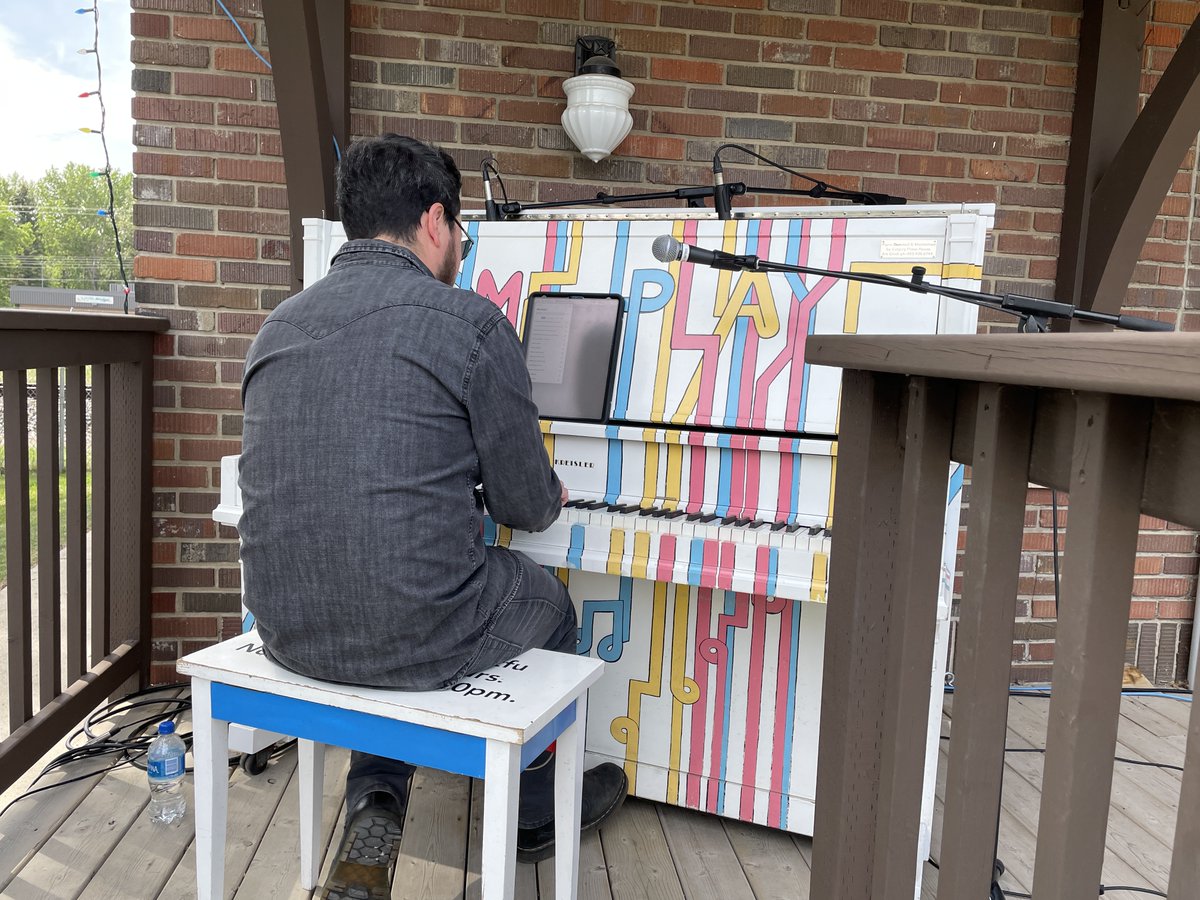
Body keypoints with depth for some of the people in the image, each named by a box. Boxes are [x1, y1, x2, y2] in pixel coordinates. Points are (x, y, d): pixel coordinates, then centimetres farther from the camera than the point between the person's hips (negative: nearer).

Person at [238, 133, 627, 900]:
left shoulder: (279, 326, 8)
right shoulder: (472, 323, -10)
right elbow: (529, 507, -3)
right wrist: (551, 492, 21)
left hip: (287, 630, 6)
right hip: (416, 637, -5)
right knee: (548, 599, 26)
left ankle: (375, 809, 24)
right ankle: (536, 812, 46)